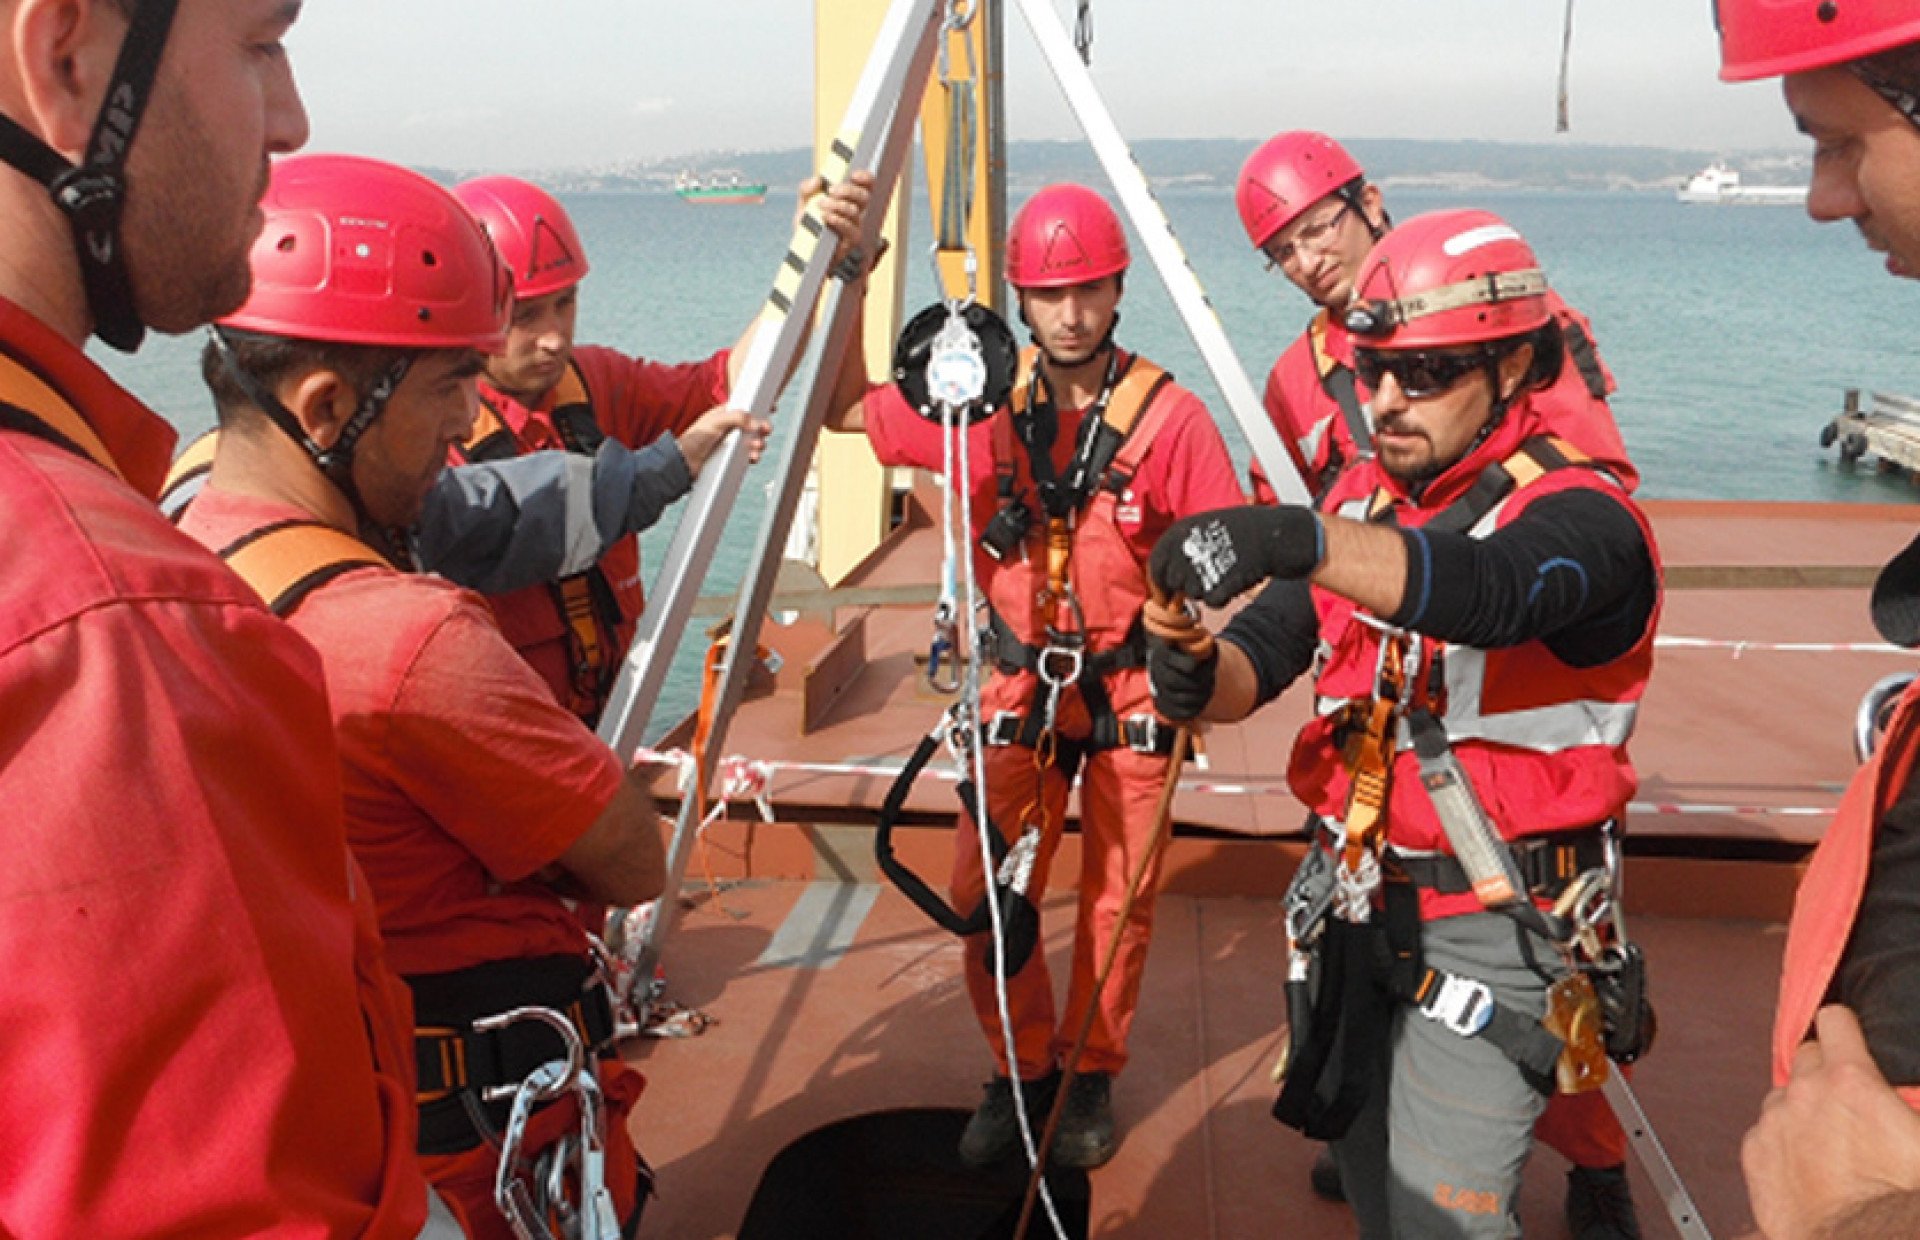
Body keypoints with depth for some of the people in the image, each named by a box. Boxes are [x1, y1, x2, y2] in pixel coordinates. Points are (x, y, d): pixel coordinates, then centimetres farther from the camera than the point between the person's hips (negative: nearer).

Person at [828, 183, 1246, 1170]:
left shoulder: (1168, 416, -10)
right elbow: (845, 410, 3)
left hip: (1131, 691, -2)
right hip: (1020, 687, 2)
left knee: (1117, 900, 9)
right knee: (985, 895, 1)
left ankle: (1090, 1078, 31)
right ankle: (1022, 1070, 25)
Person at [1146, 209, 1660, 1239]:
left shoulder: (1576, 514, -17)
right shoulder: (1359, 499, 3)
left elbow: (1481, 590, -41)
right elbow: (1257, 662, -4)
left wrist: (1291, 537, -56)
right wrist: (1194, 671, -27)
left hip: (1493, 926, -6)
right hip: (1359, 899, 7)